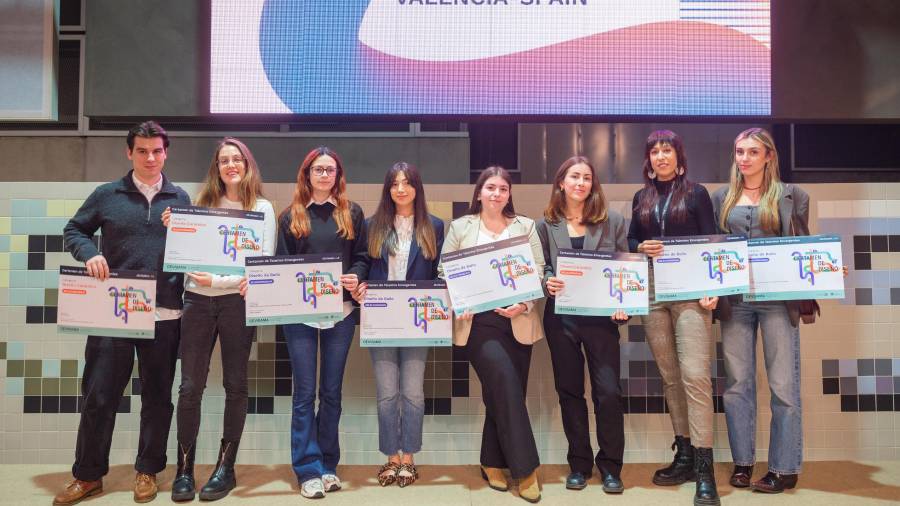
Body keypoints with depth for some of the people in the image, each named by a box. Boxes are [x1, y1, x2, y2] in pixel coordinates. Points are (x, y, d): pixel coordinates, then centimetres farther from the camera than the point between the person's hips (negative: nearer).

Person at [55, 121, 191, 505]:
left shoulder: (181, 199, 7)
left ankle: (148, 471, 24)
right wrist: (89, 253, -9)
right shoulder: (107, 195, 5)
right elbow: (73, 230, 11)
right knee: (98, 394, 4)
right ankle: (88, 475, 20)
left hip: (164, 313, 1)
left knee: (157, 395, 9)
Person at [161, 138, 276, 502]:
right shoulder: (203, 203, 12)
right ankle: (184, 469, 12)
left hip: (236, 301, -2)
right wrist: (175, 230, -2)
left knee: (235, 385, 5)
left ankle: (225, 467, 15)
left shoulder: (262, 207, 3)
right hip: (197, 300, 3)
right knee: (190, 386, 2)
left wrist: (217, 280, -13)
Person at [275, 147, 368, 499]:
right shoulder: (291, 215, 7)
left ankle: (328, 465, 20)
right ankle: (308, 470, 9)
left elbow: (362, 257, 7)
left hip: (341, 312, 1)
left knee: (332, 391, 9)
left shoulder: (352, 213, 8)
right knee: (305, 393, 1)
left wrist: (356, 278, -13)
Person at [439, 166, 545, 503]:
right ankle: (524, 467, -8)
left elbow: (538, 271, 4)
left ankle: (493, 464, 23)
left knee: (501, 393, 5)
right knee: (506, 381, -19)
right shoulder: (460, 227, 9)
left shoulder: (526, 226, 12)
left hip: (517, 321, 3)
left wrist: (524, 304, -13)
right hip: (478, 321, -2)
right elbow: (445, 273, 5)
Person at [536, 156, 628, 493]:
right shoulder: (546, 224, 5)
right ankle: (579, 464, 21)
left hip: (601, 316, -1)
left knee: (608, 392, -2)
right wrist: (547, 283, -16)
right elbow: (541, 268, 6)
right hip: (560, 318, 1)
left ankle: (610, 466, 14)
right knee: (569, 391, 9)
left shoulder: (612, 221, 4)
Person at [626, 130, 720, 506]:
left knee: (695, 376, -13)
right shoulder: (641, 198, 16)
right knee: (669, 377, 8)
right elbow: (630, 241, 17)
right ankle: (684, 454, 19)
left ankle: (704, 467, -9)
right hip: (652, 292, 4)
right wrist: (642, 248, -7)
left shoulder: (696, 193, 4)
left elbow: (711, 243, -1)